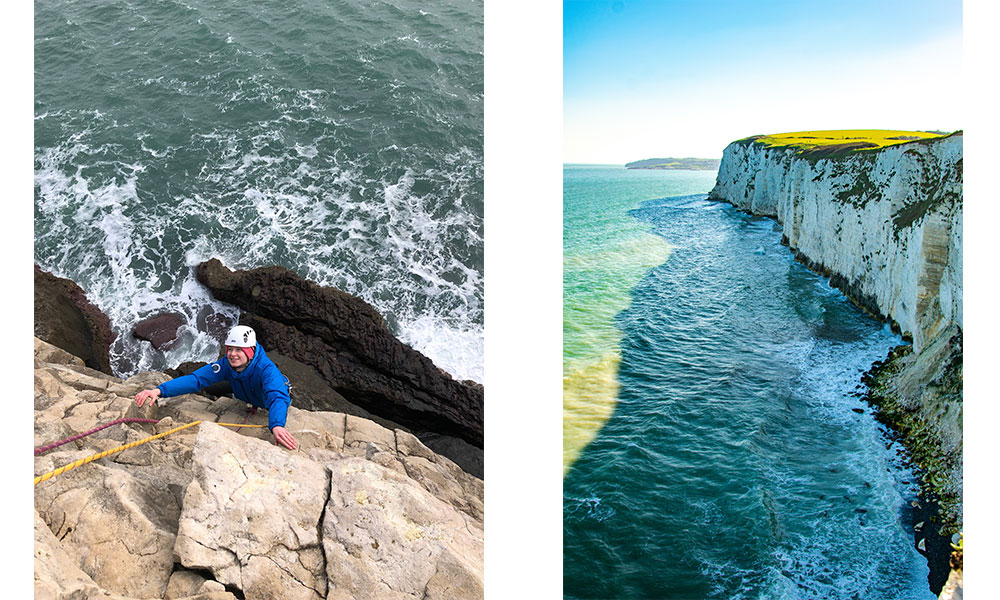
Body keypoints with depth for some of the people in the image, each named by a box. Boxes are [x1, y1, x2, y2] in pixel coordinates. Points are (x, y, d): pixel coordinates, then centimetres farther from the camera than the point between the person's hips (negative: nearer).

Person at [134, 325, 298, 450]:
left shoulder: (266, 369, -43)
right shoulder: (227, 364, -26)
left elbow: (277, 397, -60)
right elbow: (196, 379, -31)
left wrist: (277, 425, -81)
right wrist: (160, 390, -47)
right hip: (248, 404, 4)